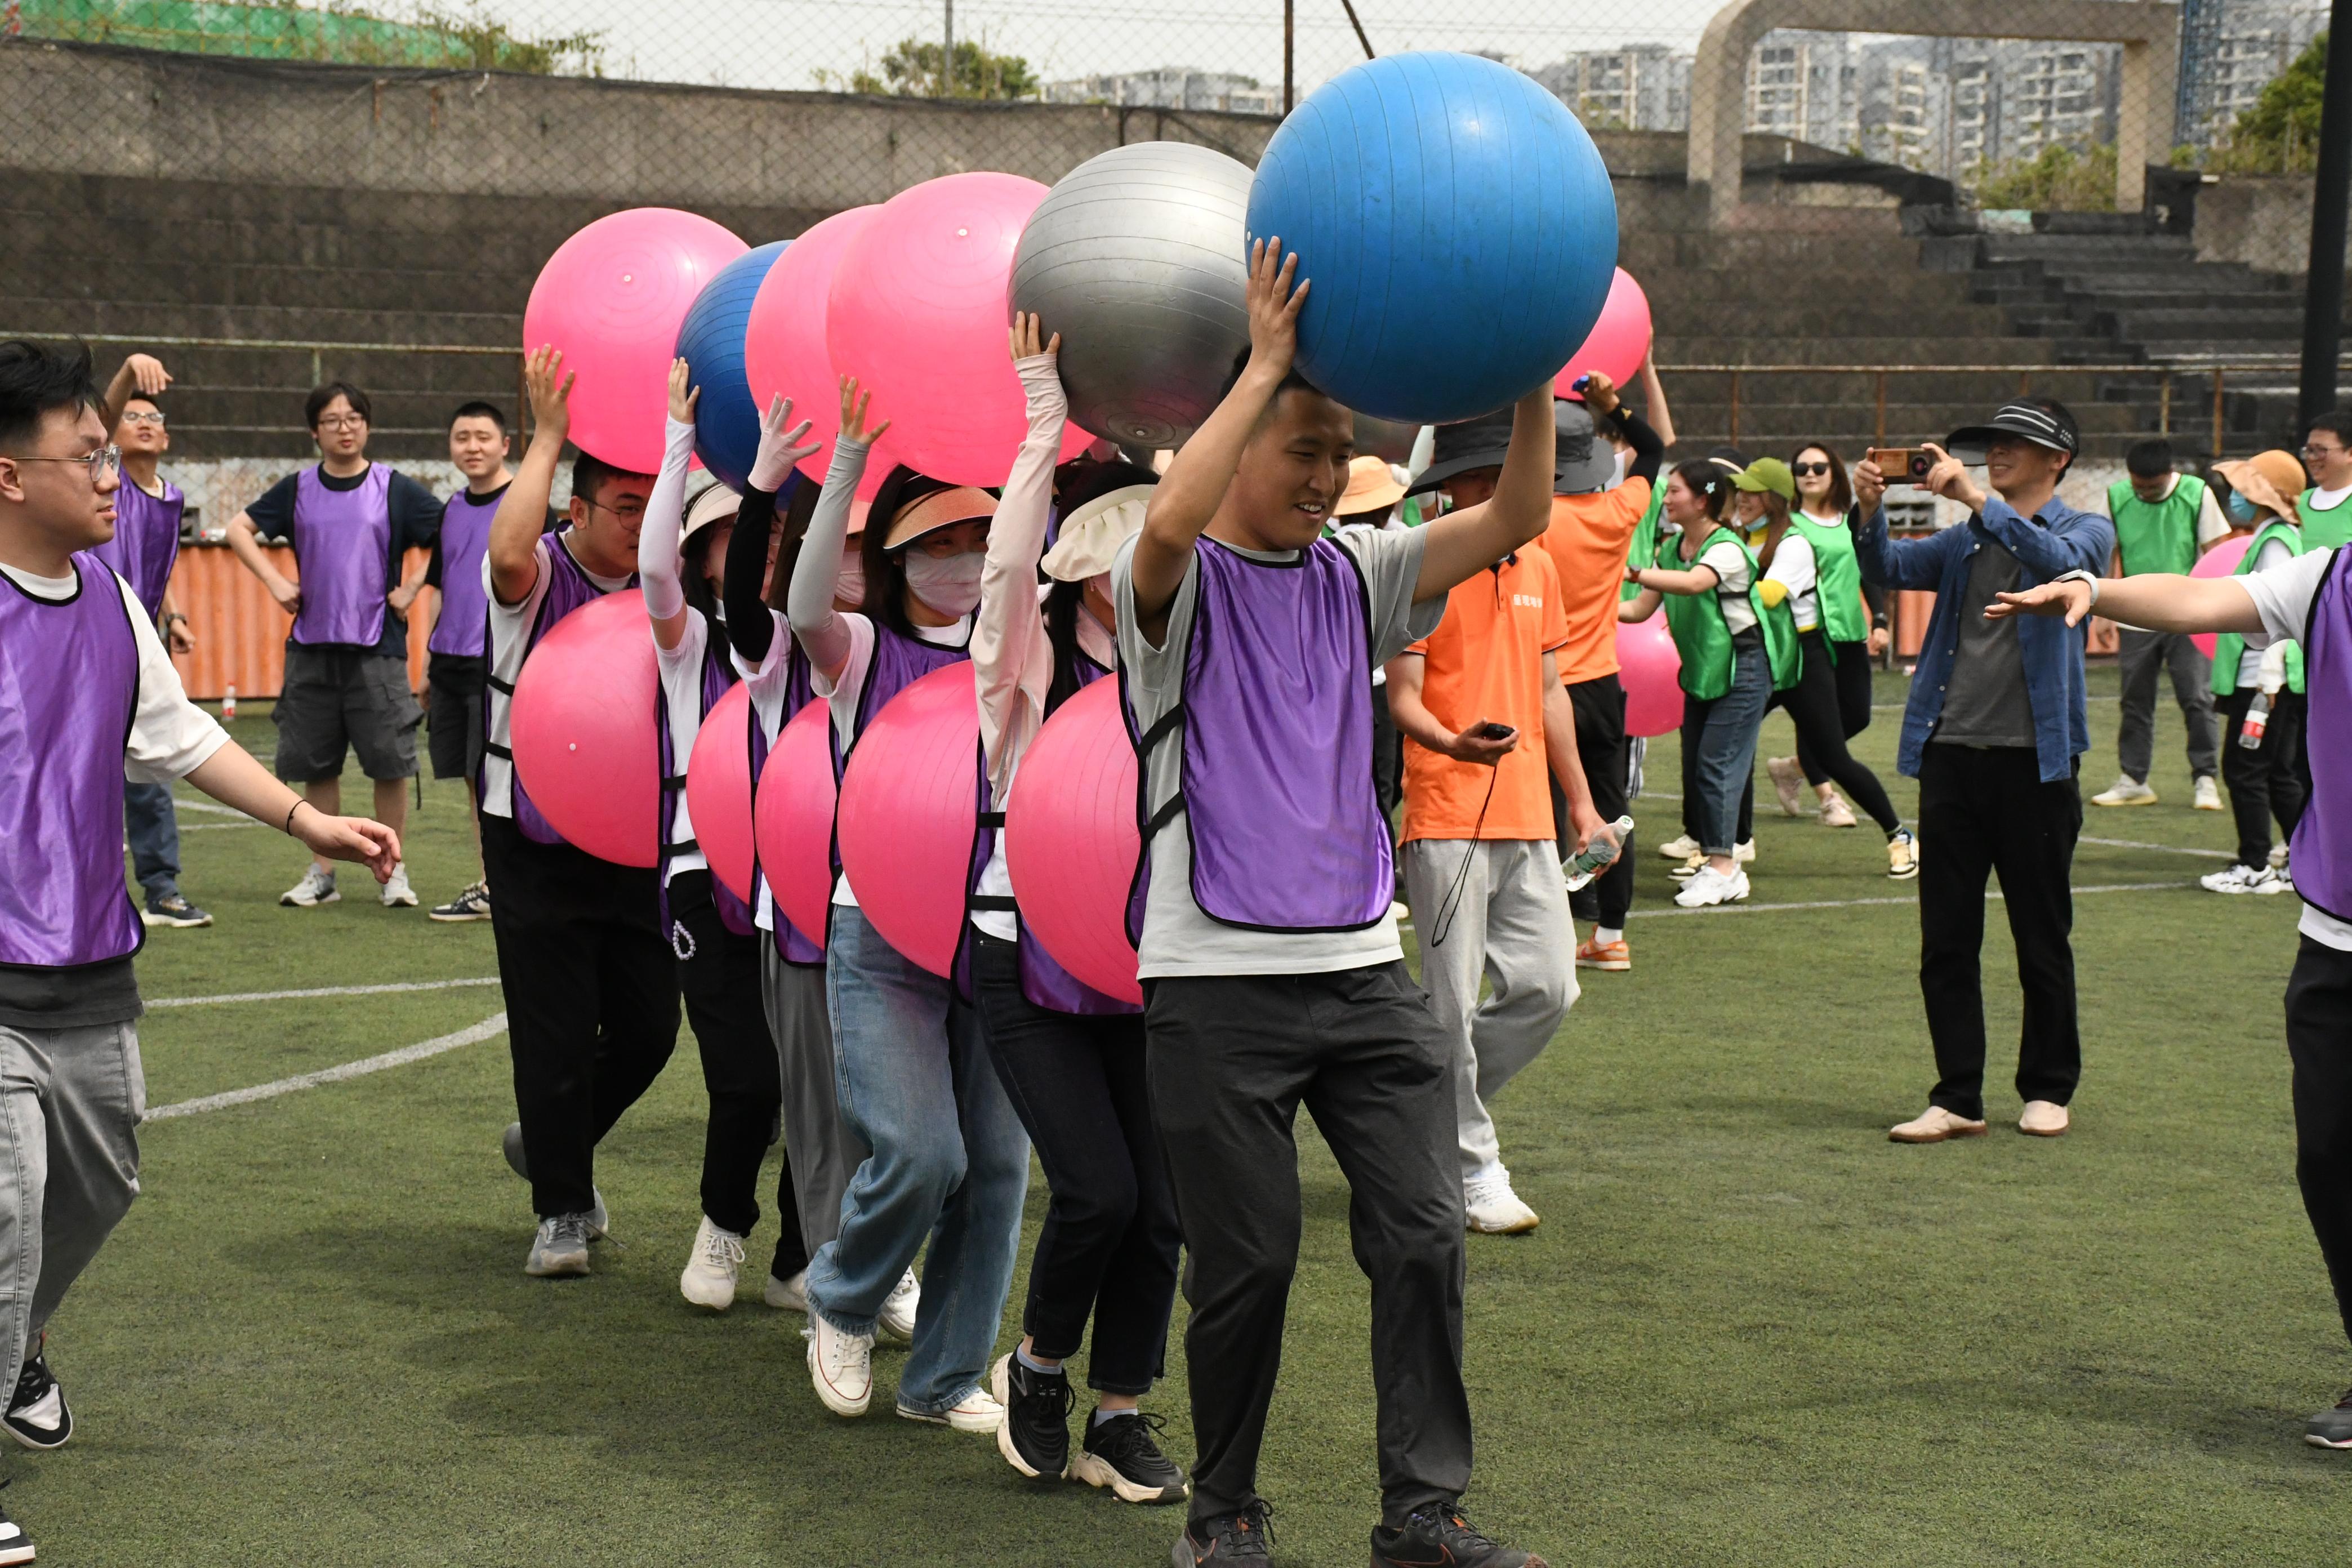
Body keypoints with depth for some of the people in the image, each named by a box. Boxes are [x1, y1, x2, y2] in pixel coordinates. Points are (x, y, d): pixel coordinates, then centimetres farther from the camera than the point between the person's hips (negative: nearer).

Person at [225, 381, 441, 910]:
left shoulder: (395, 490, 1)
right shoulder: (297, 490, 7)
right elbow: (239, 528, 13)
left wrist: (414, 588, -4)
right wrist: (275, 582, 2)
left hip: (378, 647, -2)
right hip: (311, 647, 2)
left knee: (390, 761, -4)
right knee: (316, 764, 6)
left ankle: (393, 869, 8)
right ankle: (320, 873, 16)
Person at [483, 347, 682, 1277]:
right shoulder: (540, 576, -11)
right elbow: (508, 553, -34)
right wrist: (548, 438, -27)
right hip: (536, 845, -4)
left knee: (649, 1026, 7)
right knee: (555, 1027, -2)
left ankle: (550, 1144, 34)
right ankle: (562, 1211, 13)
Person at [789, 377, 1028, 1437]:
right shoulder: (863, 652, -1)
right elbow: (805, 610, -22)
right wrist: (846, 471, -30)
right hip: (881, 934, -3)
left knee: (997, 1160, 1)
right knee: (920, 1151, -15)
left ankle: (946, 1378, 16)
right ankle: (841, 1306, 15)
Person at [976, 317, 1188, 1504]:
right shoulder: (1024, 664, -8)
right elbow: (1010, 560, -23)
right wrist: (1044, 414, -28)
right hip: (1027, 967, -4)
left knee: (1160, 1204, -1)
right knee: (1099, 1188, -14)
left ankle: (1119, 1418, 14)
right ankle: (1037, 1369, 13)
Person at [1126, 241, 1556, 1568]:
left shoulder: (1358, 576, 12)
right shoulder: (1182, 586, -3)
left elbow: (1516, 521, 3)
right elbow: (1171, 526, -28)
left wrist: (1532, 374, -10)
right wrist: (1265, 366, -25)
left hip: (1363, 963, 5)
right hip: (1219, 978, -5)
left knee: (1426, 1233, -1)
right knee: (1248, 1259, 2)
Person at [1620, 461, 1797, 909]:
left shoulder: (1727, 548, -17)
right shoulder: (1672, 548, 7)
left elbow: (1694, 583, -37)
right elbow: (1641, 609, 6)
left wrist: (1632, 572, -43)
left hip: (1743, 666, -8)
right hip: (1701, 668, 8)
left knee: (1717, 764, -12)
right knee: (1694, 768, 6)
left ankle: (1722, 868, -8)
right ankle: (1715, 862, 12)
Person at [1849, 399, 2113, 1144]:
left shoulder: (2086, 530, 3)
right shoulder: (1966, 540, 18)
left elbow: (2060, 561, -20)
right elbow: (1888, 569, 6)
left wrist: (1975, 497, -26)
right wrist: (1871, 511, -13)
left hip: (2034, 758, -4)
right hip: (1953, 753, 4)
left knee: (2042, 938, 5)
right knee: (1946, 941, 2)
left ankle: (2047, 1090, 18)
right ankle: (1958, 1098, 8)